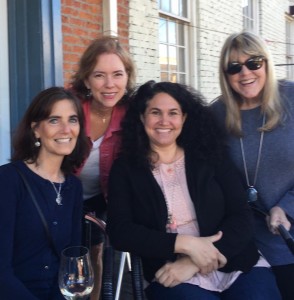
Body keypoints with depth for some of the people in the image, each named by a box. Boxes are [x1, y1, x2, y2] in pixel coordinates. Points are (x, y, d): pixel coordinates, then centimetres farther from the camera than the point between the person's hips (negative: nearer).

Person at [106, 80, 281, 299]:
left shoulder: (209, 157, 7)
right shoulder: (125, 169, 5)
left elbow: (242, 217, 1)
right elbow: (120, 232, -4)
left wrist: (192, 263, -13)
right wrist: (186, 244, -16)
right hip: (171, 277, -1)